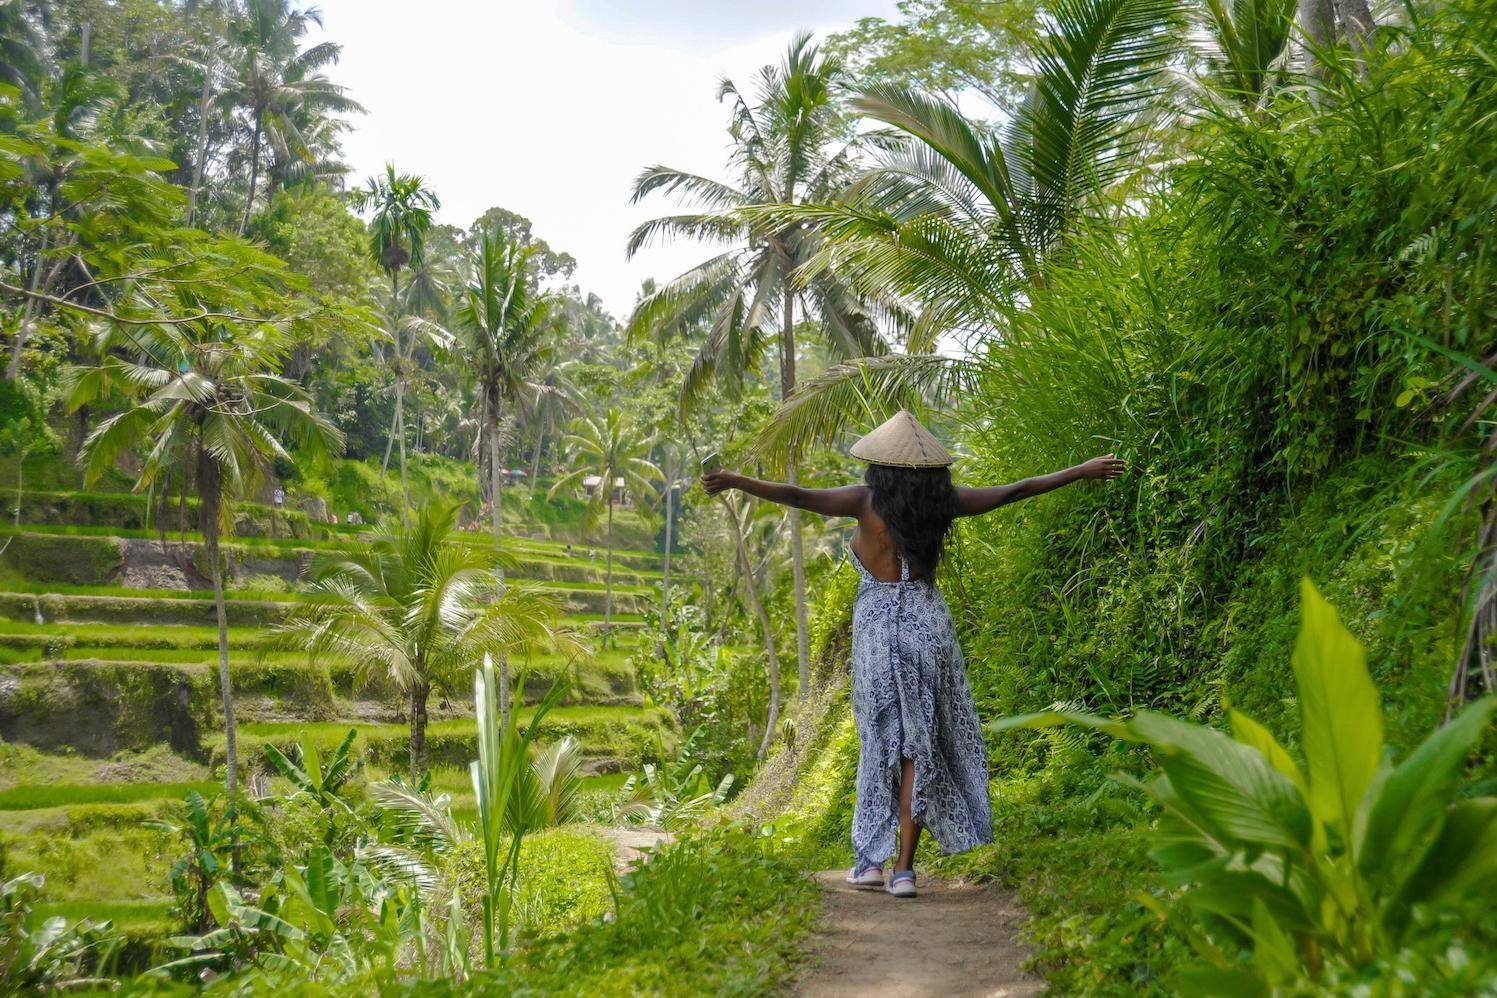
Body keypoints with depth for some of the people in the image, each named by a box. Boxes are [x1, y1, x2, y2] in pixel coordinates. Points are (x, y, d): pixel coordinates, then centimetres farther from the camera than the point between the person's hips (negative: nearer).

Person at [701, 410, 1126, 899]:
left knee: (883, 740, 14)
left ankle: (871, 860, 15)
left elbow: (797, 496, -17)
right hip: (930, 625, 1)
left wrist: (735, 481, -17)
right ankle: (904, 868, 5)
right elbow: (1014, 491, 9)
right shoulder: (941, 499, 2)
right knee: (921, 746, 8)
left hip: (878, 630, -1)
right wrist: (1081, 471, 18)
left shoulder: (866, 499, -6)